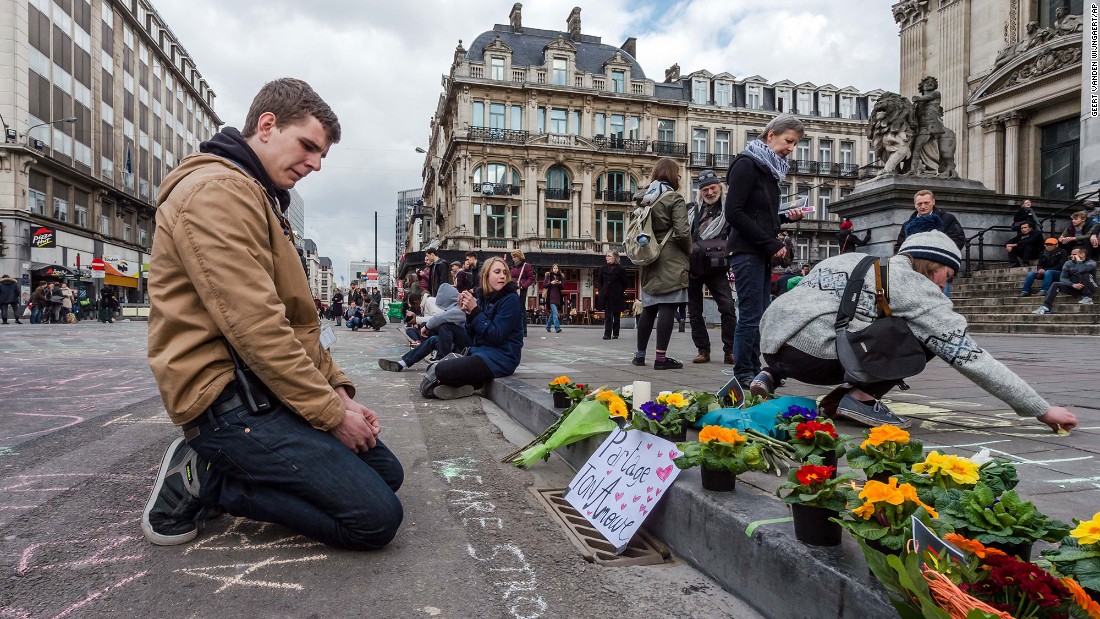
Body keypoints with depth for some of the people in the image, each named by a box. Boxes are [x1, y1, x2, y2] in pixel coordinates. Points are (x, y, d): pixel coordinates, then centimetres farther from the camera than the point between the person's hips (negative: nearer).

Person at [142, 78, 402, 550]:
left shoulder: (264, 200, 21)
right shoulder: (217, 189, -14)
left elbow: (298, 317, 18)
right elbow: (254, 325, -23)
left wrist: (338, 390, 7)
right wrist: (332, 413, -16)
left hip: (265, 386, 11)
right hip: (228, 396, -11)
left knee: (386, 472, 12)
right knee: (376, 517, -16)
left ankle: (211, 467, 9)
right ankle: (207, 482, -3)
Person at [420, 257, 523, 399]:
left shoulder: (510, 299, -10)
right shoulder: (481, 297, 10)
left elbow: (496, 336, -18)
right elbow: (473, 337, 9)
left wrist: (475, 310, -17)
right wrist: (468, 313, -7)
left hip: (501, 358, -8)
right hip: (479, 351, 8)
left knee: (442, 370, -21)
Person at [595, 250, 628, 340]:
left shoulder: (620, 269, -3)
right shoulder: (603, 269, 6)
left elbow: (624, 283, 2)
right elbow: (599, 281, 15)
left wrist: (620, 292, -1)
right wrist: (601, 290, 5)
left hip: (616, 296, -2)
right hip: (606, 296, 2)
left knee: (616, 315, 7)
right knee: (607, 315, -1)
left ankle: (615, 334, 16)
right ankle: (607, 334, -2)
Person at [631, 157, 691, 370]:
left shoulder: (643, 198, 11)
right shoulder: (674, 198, -8)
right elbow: (682, 232, -15)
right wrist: (689, 250, 1)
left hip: (650, 260, 7)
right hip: (671, 261, -7)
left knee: (649, 308, 13)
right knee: (667, 307, -5)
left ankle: (640, 354, 20)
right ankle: (661, 357, -5)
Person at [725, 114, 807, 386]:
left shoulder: (770, 169, 19)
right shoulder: (746, 164, -8)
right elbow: (734, 213, -17)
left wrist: (786, 216, 3)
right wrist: (772, 243, -15)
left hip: (762, 254, 9)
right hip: (747, 252, -9)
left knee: (760, 316, 9)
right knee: (751, 316, -7)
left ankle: (754, 371, 17)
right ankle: (743, 375, 2)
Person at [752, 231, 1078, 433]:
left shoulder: (858, 261, 25)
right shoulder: (916, 287, 4)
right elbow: (972, 358, 4)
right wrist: (1042, 410, 11)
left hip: (773, 343, 7)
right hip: (809, 353, -7)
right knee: (928, 337, 5)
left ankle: (773, 376, 18)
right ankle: (860, 397, -1)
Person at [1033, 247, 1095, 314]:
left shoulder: (1091, 263, -10)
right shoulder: (1068, 263, 3)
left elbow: (1080, 270, -33)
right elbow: (1062, 278, -5)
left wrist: (1078, 260, -17)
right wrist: (1073, 285, -23)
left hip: (1090, 288, -4)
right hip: (1074, 288, 4)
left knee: (1083, 274, -29)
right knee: (1056, 285, -20)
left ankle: (1087, 298, -19)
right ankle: (1046, 307, -32)